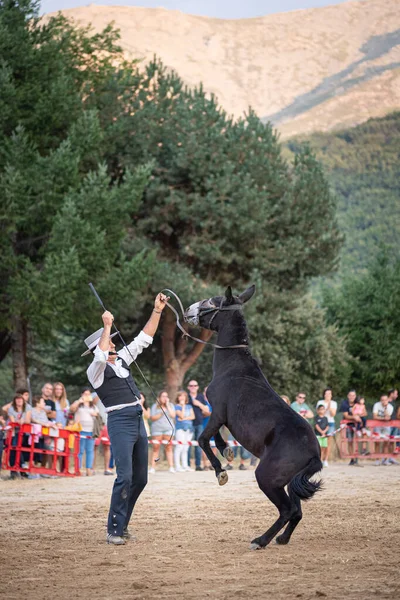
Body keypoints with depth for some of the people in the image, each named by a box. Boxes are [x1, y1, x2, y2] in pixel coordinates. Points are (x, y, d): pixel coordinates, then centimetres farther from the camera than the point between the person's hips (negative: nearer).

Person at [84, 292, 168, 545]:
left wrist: (157, 311, 11)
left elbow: (144, 339, 17)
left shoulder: (122, 359, 15)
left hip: (138, 421, 8)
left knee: (140, 479, 9)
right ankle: (114, 531, -8)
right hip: (120, 422, -8)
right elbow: (101, 356, -28)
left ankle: (122, 524, 20)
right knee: (125, 476, -16)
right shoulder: (96, 370, -5)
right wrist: (107, 326, -24)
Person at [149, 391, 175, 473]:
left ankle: (171, 467, -4)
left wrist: (167, 405, -3)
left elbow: (173, 415, -2)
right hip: (157, 429, -1)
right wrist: (160, 414, -11)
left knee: (169, 448, -3)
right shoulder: (155, 406, 8)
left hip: (168, 429, 1)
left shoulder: (171, 405, 13)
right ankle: (152, 467, -3)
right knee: (156, 448, -4)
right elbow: (152, 418, 1)